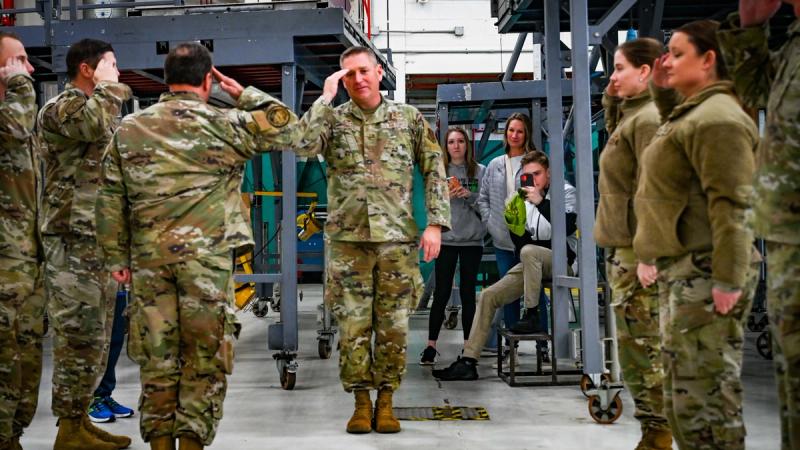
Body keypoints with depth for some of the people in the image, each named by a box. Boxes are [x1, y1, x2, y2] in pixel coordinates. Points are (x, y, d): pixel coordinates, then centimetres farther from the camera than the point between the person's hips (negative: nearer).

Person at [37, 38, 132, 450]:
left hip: (97, 239, 10)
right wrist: (107, 86, -13)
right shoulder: (60, 108, -8)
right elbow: (97, 125, -31)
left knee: (94, 336, 12)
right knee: (80, 335, -8)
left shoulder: (93, 108, 22)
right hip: (73, 241, -10)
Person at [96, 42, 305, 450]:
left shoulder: (128, 129, 8)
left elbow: (111, 199, 8)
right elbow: (286, 128, 4)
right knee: (204, 355, 6)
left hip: (149, 257, 4)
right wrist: (244, 94, 12)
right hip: (208, 257, -3)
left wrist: (117, 257, 13)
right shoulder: (224, 125, -4)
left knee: (156, 355, 10)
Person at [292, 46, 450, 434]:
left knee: (393, 326, 4)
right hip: (347, 240, 0)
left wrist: (435, 223, -3)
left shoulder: (409, 118, 7)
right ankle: (361, 403, 14)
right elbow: (302, 144, -15)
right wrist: (326, 97, -9)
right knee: (353, 326, 1)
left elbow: (434, 171, 7)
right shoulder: (333, 120, 6)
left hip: (398, 240, 0)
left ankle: (385, 402, 16)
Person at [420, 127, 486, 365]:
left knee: (468, 293, 6)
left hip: (472, 240, 0)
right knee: (441, 294, 0)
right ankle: (431, 346, 5)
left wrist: (469, 195, -14)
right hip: (446, 239, 0)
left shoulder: (480, 171, 5)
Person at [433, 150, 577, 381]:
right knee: (488, 296, -7)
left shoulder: (565, 192, -1)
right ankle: (468, 362, -8)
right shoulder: (526, 200, 14)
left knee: (528, 251, -37)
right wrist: (516, 227, -7)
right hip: (534, 264, 6)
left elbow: (568, 228, -20)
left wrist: (541, 202, -24)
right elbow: (523, 240, 14)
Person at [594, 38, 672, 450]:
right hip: (620, 246, 10)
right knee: (635, 347, 14)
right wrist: (611, 102, 18)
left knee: (642, 347, -5)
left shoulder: (649, 118, -14)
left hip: (634, 249, -10)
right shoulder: (629, 114, 15)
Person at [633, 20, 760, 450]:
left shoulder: (716, 116, -14)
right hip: (680, 270, 11)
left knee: (704, 397, -8)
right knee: (682, 397, 16)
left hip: (705, 273, -11)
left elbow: (731, 203, -22)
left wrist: (728, 278, -25)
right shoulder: (689, 113, 19)